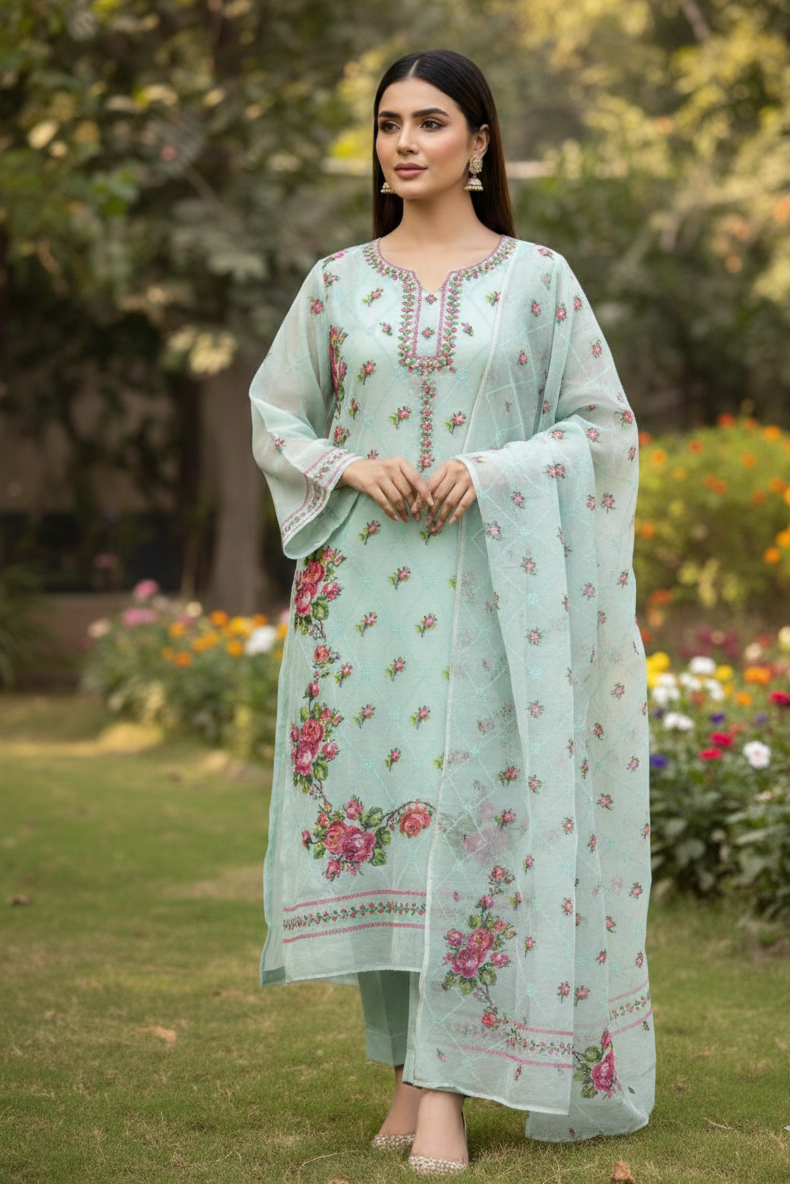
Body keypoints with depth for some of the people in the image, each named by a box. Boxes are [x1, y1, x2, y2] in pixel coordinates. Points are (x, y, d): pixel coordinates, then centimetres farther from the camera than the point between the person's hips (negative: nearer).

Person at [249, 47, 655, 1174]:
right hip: (362, 583, 3)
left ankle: (447, 1092, -6)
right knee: (373, 807, 2)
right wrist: (352, 466, -7)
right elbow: (273, 417, 13)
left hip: (492, 584, -2)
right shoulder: (338, 281, 10)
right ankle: (409, 1070, 14)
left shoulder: (538, 276, 4)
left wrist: (490, 469, -12)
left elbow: (602, 422, 4)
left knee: (470, 807, -8)